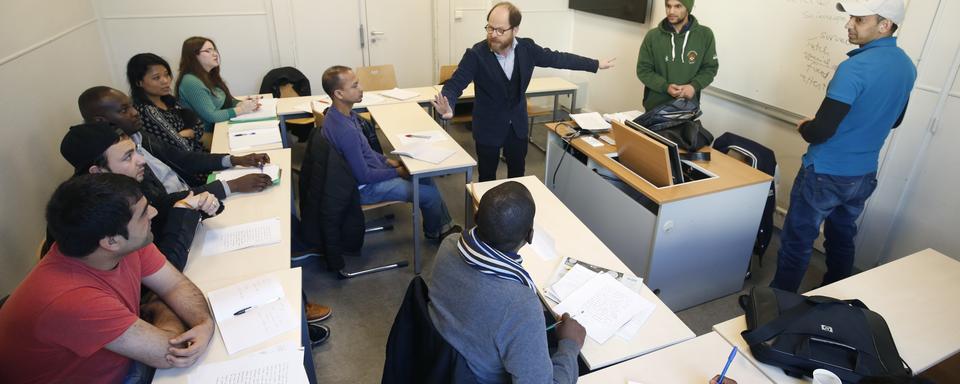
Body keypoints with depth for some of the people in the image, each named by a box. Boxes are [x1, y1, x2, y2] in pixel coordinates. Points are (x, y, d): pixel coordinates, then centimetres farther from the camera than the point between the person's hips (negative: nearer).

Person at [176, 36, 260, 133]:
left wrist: (241, 104, -8)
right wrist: (241, 110, -20)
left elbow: (225, 100, 12)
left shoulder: (209, 75, 8)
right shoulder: (191, 82, -18)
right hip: (206, 134, -8)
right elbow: (211, 116, -21)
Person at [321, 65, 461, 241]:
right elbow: (364, 176, -25)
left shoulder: (343, 113, -3)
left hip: (369, 170, 9)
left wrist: (386, 160, 5)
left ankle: (445, 226, 25)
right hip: (365, 187, -9)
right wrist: (397, 172, -13)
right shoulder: (345, 130, -33)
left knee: (425, 176, 13)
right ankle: (434, 232, 24)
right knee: (430, 194, -6)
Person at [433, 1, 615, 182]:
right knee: (487, 177, 11)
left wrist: (596, 64, 9)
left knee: (517, 174, 20)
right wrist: (448, 106, -48)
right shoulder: (476, 54, -20)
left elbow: (557, 58, 3)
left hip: (517, 124, 4)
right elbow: (455, 84, -24)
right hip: (488, 127, -3)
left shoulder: (527, 47, -9)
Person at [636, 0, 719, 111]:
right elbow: (643, 70, -2)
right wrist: (665, 87, -17)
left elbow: (710, 68, 5)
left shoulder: (705, 35, -1)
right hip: (655, 106, 0)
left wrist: (694, 86, -14)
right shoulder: (652, 35, -3)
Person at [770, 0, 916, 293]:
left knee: (797, 242, 3)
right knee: (842, 239, 21)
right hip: (864, 175, 8)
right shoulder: (907, 67, 5)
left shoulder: (856, 67, -22)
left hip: (826, 175, -8)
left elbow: (821, 131, -24)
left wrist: (804, 127, -4)